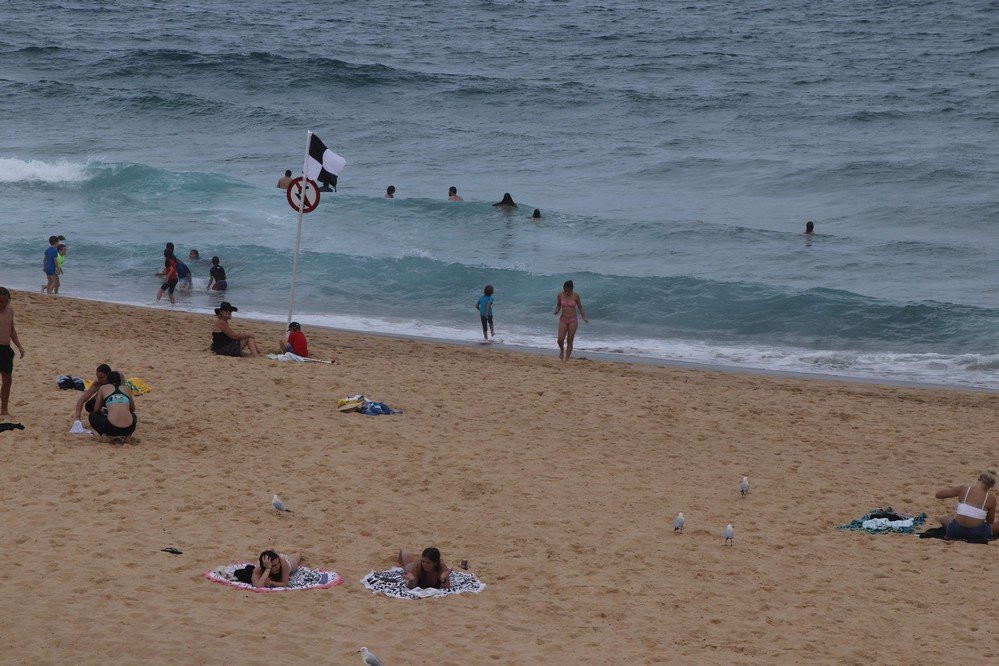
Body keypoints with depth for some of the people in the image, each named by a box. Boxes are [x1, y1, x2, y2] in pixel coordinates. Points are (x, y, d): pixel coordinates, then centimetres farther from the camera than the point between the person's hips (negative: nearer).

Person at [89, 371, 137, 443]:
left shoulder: (103, 388, 17)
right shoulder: (126, 389, 22)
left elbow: (96, 410, 24)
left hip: (112, 428, -2)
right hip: (129, 428, 2)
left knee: (92, 415, 28)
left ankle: (103, 434, 3)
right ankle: (126, 435, 12)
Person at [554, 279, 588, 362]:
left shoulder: (575, 296, -5)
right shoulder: (560, 295, -1)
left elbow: (580, 308, 4)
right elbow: (558, 306, 10)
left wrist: (584, 318, -5)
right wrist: (556, 311, -12)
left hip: (573, 320, -1)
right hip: (563, 319, 1)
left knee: (569, 341, -1)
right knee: (560, 340, -9)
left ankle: (566, 359, 6)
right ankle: (562, 350, 26)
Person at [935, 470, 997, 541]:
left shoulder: (963, 489, -4)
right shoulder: (991, 498, -6)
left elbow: (938, 494, 6)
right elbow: (990, 521, 8)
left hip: (955, 532, 2)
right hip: (978, 534, -2)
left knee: (942, 518, 33)